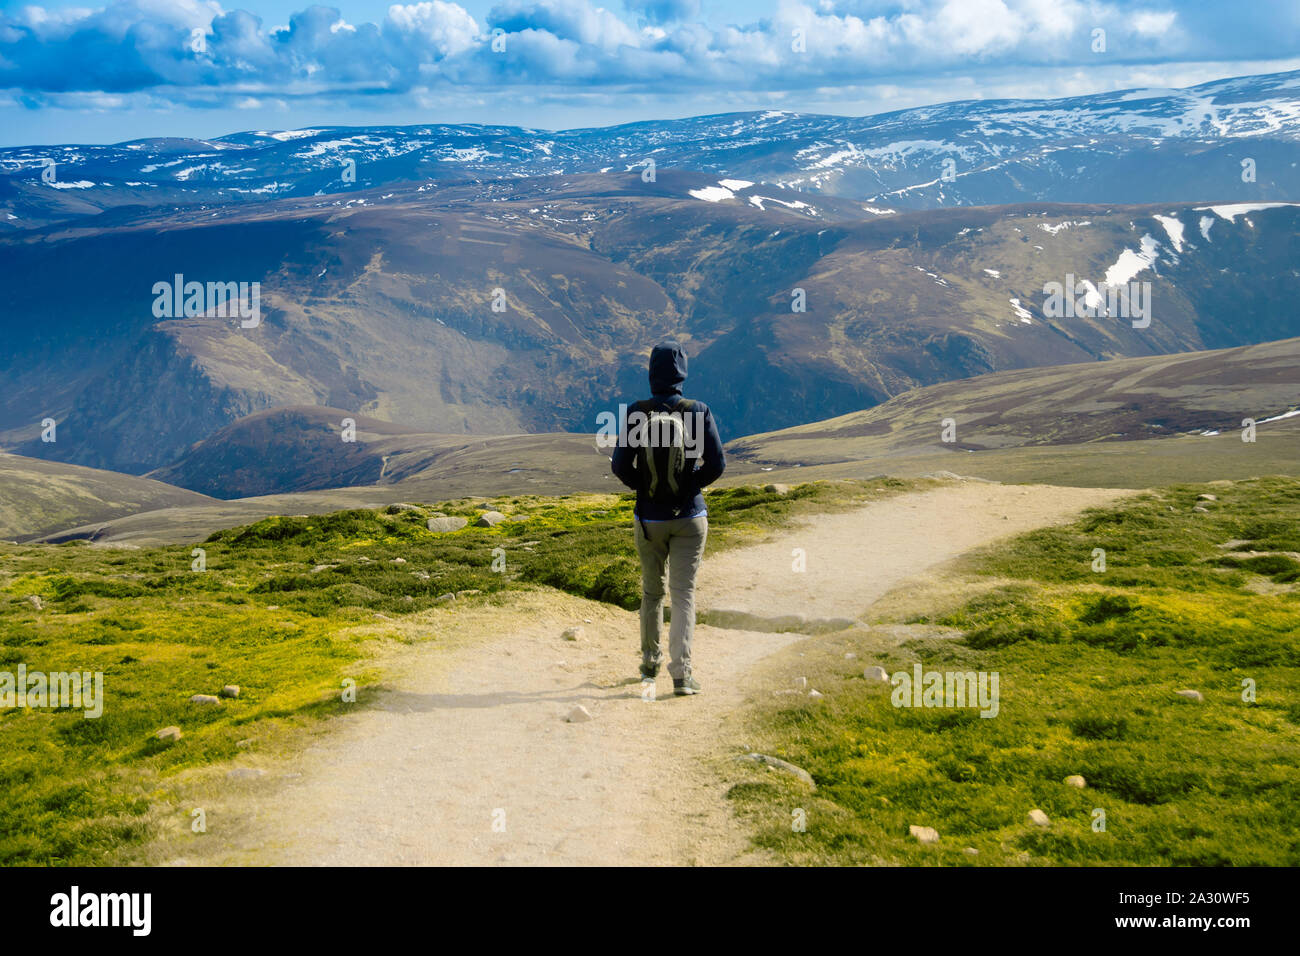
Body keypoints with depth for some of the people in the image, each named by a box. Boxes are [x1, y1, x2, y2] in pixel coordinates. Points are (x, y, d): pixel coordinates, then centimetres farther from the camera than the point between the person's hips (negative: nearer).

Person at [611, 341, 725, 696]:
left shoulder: (636, 414, -9)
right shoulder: (699, 412, -9)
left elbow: (620, 466, -10)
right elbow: (716, 465, -9)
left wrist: (643, 486, 8)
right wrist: (692, 485, 8)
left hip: (649, 518, 1)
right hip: (689, 517, -1)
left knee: (652, 590, 18)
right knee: (684, 592, 2)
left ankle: (650, 663, 29)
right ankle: (681, 673, -5)